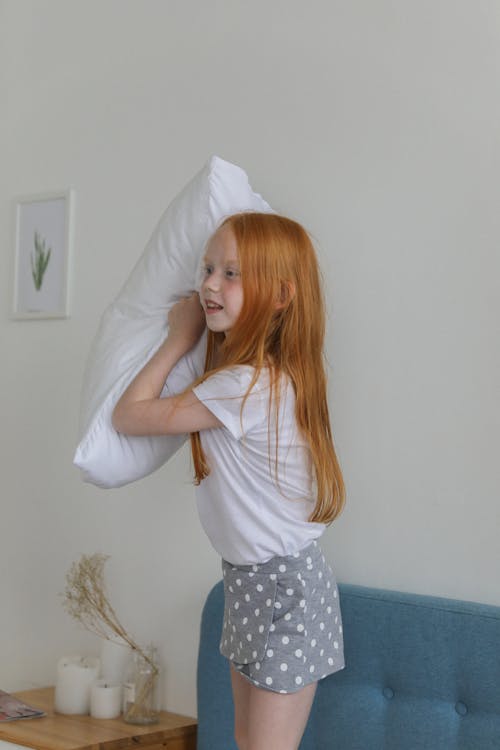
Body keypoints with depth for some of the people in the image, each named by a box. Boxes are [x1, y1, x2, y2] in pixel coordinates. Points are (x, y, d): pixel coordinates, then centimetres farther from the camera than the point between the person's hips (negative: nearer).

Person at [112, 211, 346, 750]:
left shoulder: (249, 387, -26)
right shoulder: (257, 372, 4)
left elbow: (129, 415, -17)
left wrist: (180, 337, -8)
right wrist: (185, 337, 4)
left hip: (284, 584, -10)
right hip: (250, 579, 10)